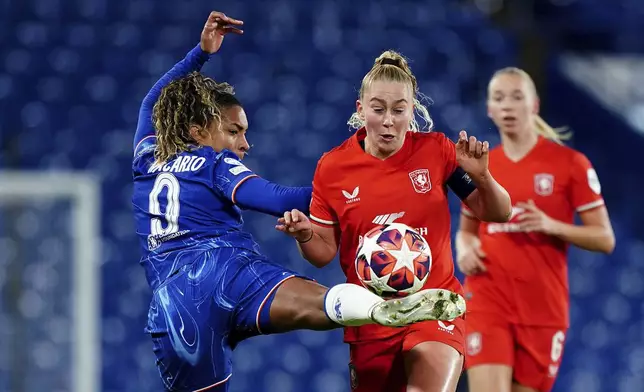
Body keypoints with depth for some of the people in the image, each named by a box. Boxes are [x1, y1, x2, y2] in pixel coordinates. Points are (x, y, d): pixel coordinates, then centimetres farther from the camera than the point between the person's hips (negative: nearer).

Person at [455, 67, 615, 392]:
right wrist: (465, 248, 0)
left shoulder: (569, 163, -1)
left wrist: (552, 225, -18)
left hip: (543, 307, -1)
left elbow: (605, 239, -2)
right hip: (487, 302, 1)